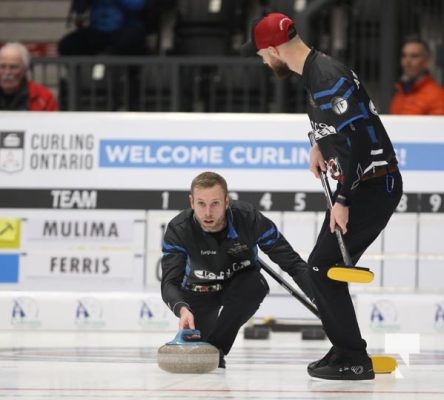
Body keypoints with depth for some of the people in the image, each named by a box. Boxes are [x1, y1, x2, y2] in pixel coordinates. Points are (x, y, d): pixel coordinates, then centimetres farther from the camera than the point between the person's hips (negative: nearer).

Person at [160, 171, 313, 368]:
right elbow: (170, 283, -34)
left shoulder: (250, 218, -28)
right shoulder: (178, 230, -27)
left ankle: (213, 350, -21)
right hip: (200, 292, 1)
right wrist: (182, 309, -57)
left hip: (242, 291, -1)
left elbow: (293, 263, -24)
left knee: (254, 282, -35)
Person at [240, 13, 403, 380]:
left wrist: (342, 202, -23)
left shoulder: (327, 79, -22)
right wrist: (319, 145, 26)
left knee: (323, 266, -9)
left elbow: (353, 140, -27)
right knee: (327, 268, 13)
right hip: (360, 183, 10)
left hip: (373, 187, -10)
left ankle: (354, 360, -5)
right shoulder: (316, 68, 10)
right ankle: (345, 350, 22)